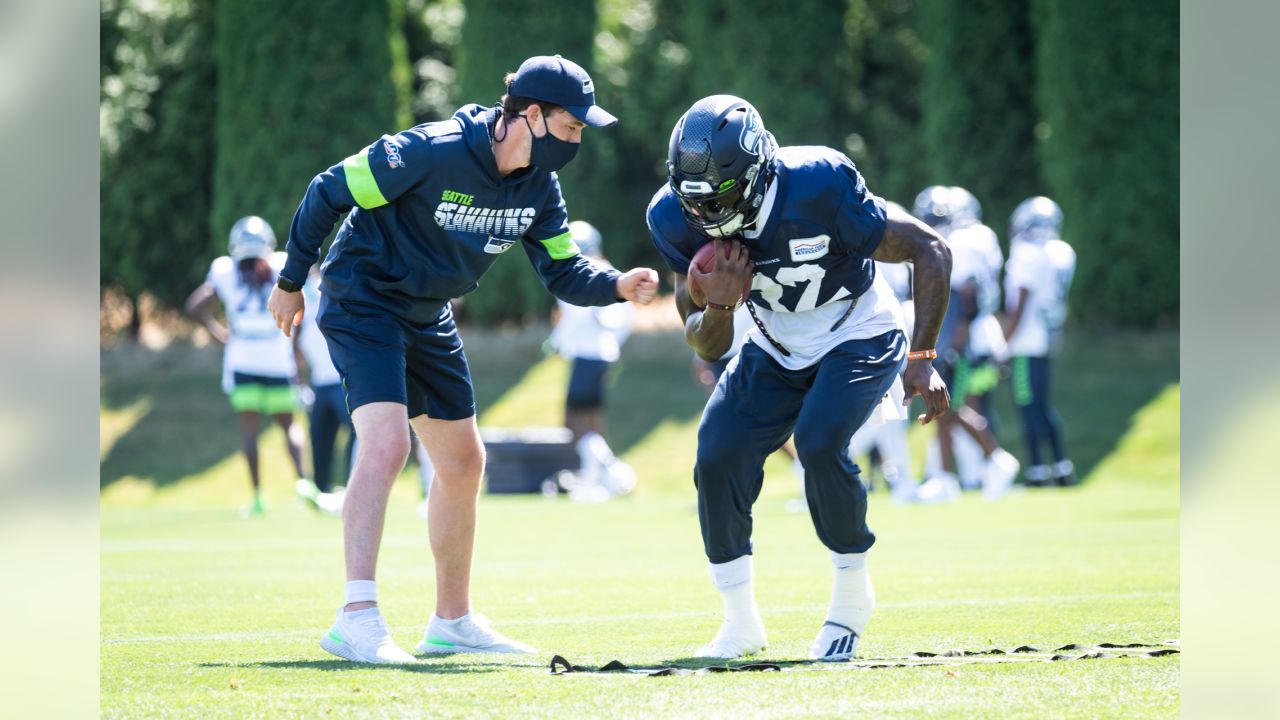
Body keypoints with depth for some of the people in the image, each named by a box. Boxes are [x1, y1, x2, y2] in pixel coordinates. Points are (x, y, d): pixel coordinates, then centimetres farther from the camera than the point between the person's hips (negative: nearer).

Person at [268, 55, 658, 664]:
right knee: (387, 443, -26)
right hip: (362, 304, -9)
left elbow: (563, 273, 1)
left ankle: (453, 621, 28)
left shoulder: (538, 187, -4)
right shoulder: (432, 152, -27)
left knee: (463, 463, 14)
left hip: (427, 318, 9)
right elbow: (329, 193, -19)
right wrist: (291, 283, -9)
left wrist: (617, 286, -21)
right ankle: (357, 619, -31)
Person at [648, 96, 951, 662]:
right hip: (777, 349, 5)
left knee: (819, 444, -28)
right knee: (717, 457, -13)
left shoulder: (817, 189, -33)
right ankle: (740, 624, 4)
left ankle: (851, 596, -6)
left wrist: (922, 358, -27)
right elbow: (706, 346, -9)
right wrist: (719, 306, -33)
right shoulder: (678, 219, -18)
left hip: (860, 339, -5)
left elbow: (930, 251, -22)